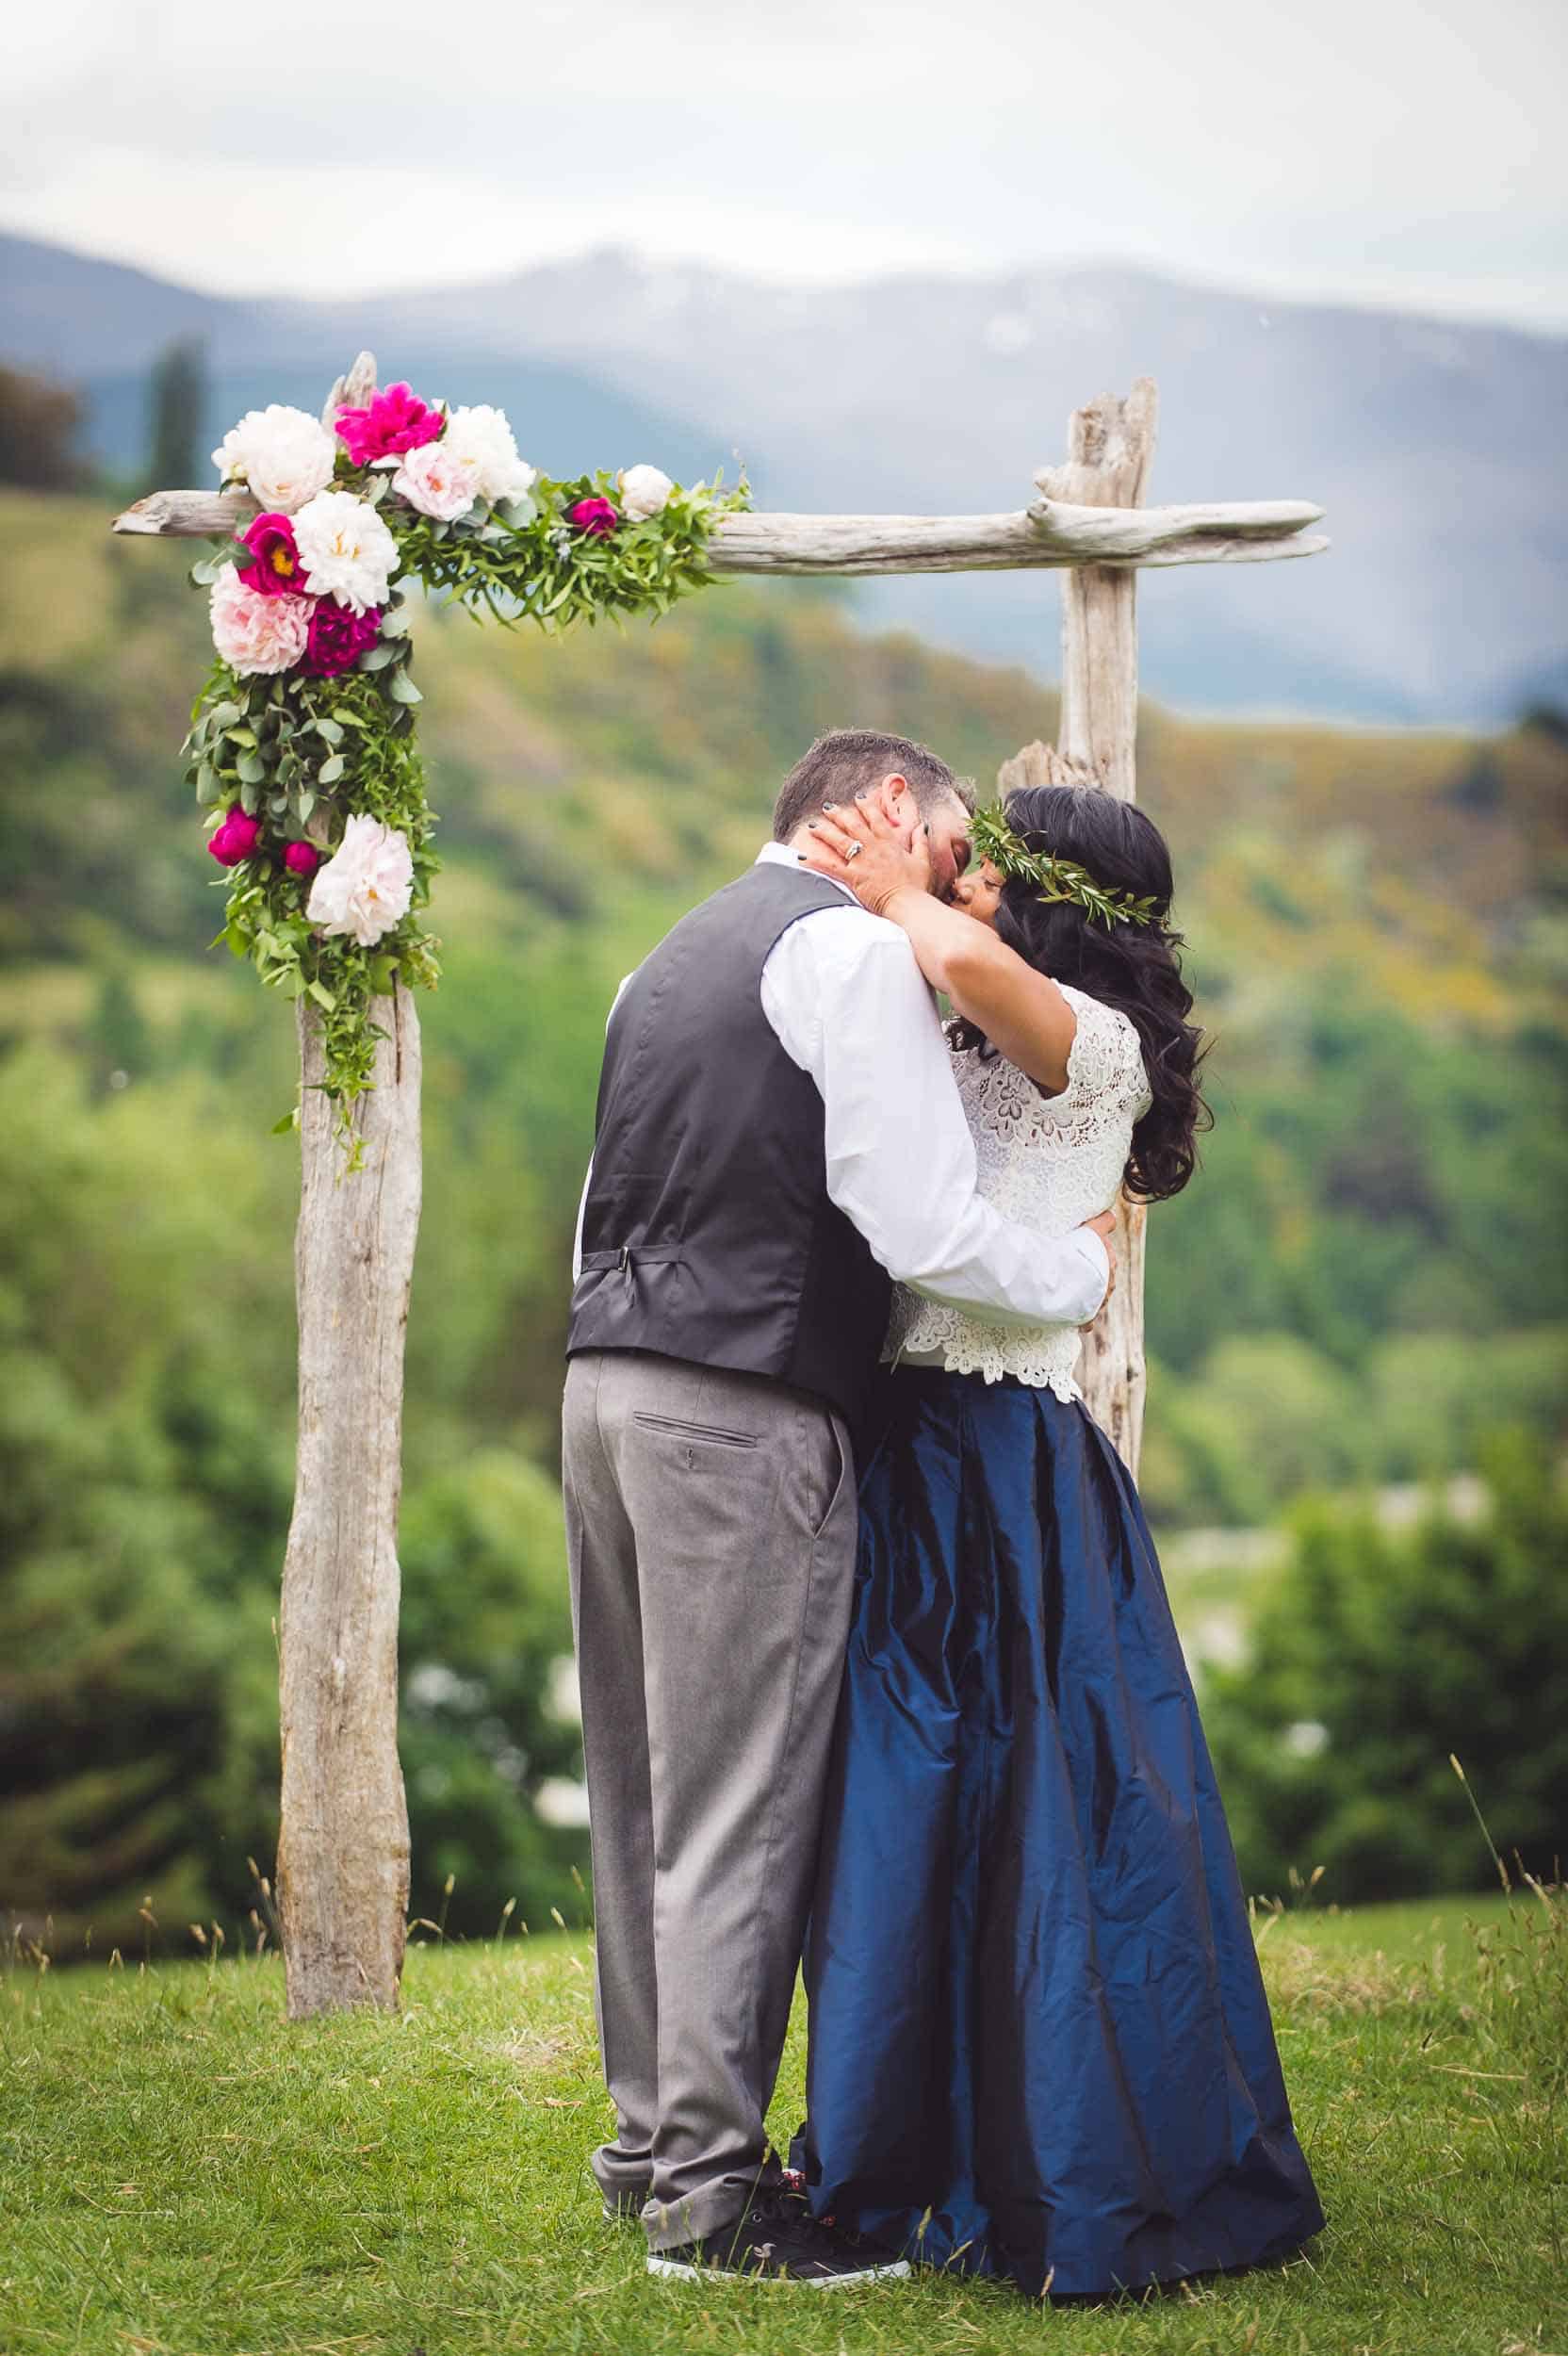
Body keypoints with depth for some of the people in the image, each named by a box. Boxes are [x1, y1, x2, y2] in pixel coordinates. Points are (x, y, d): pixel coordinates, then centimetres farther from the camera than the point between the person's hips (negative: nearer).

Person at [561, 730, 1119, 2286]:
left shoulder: (672, 959, 21)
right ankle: (709, 2189, -2)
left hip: (606, 1385, 9)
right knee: (742, 1806, -5)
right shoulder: (856, 948, -7)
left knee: (647, 1792, 14)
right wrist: (1085, 1273, 1)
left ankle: (653, 2138, 22)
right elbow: (922, 1228, -14)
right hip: (747, 1413, -9)